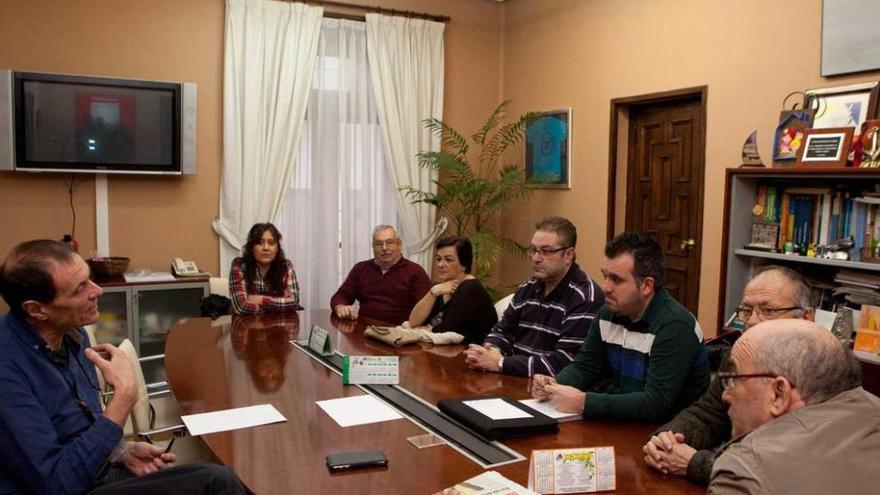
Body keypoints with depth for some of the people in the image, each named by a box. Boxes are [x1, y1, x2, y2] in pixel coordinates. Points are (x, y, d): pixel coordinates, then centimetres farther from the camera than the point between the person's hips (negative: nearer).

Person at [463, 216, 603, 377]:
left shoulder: (585, 298, -14)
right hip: (514, 379, 6)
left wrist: (501, 363, -20)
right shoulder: (528, 288, 10)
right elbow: (503, 330, 16)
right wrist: (490, 351, -7)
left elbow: (565, 362, -21)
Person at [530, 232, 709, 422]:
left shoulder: (674, 327, -21)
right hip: (623, 420, 6)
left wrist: (583, 402, -29)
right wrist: (554, 385, -12)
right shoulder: (609, 312, 1)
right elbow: (584, 365, 9)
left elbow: (655, 404, -27)